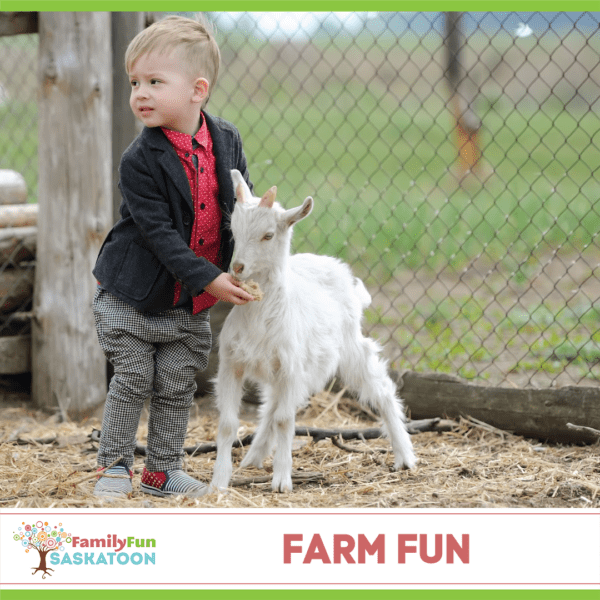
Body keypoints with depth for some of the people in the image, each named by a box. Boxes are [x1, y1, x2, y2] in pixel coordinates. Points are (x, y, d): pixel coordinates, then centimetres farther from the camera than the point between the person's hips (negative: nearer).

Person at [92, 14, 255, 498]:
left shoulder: (226, 141, -5)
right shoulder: (140, 161, -19)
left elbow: (241, 204, 6)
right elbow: (158, 231, -22)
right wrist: (207, 279, -26)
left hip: (191, 304, 4)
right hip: (133, 294, -4)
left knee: (177, 385, 7)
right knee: (133, 379, -1)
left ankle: (163, 471, 18)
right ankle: (114, 465, 12)